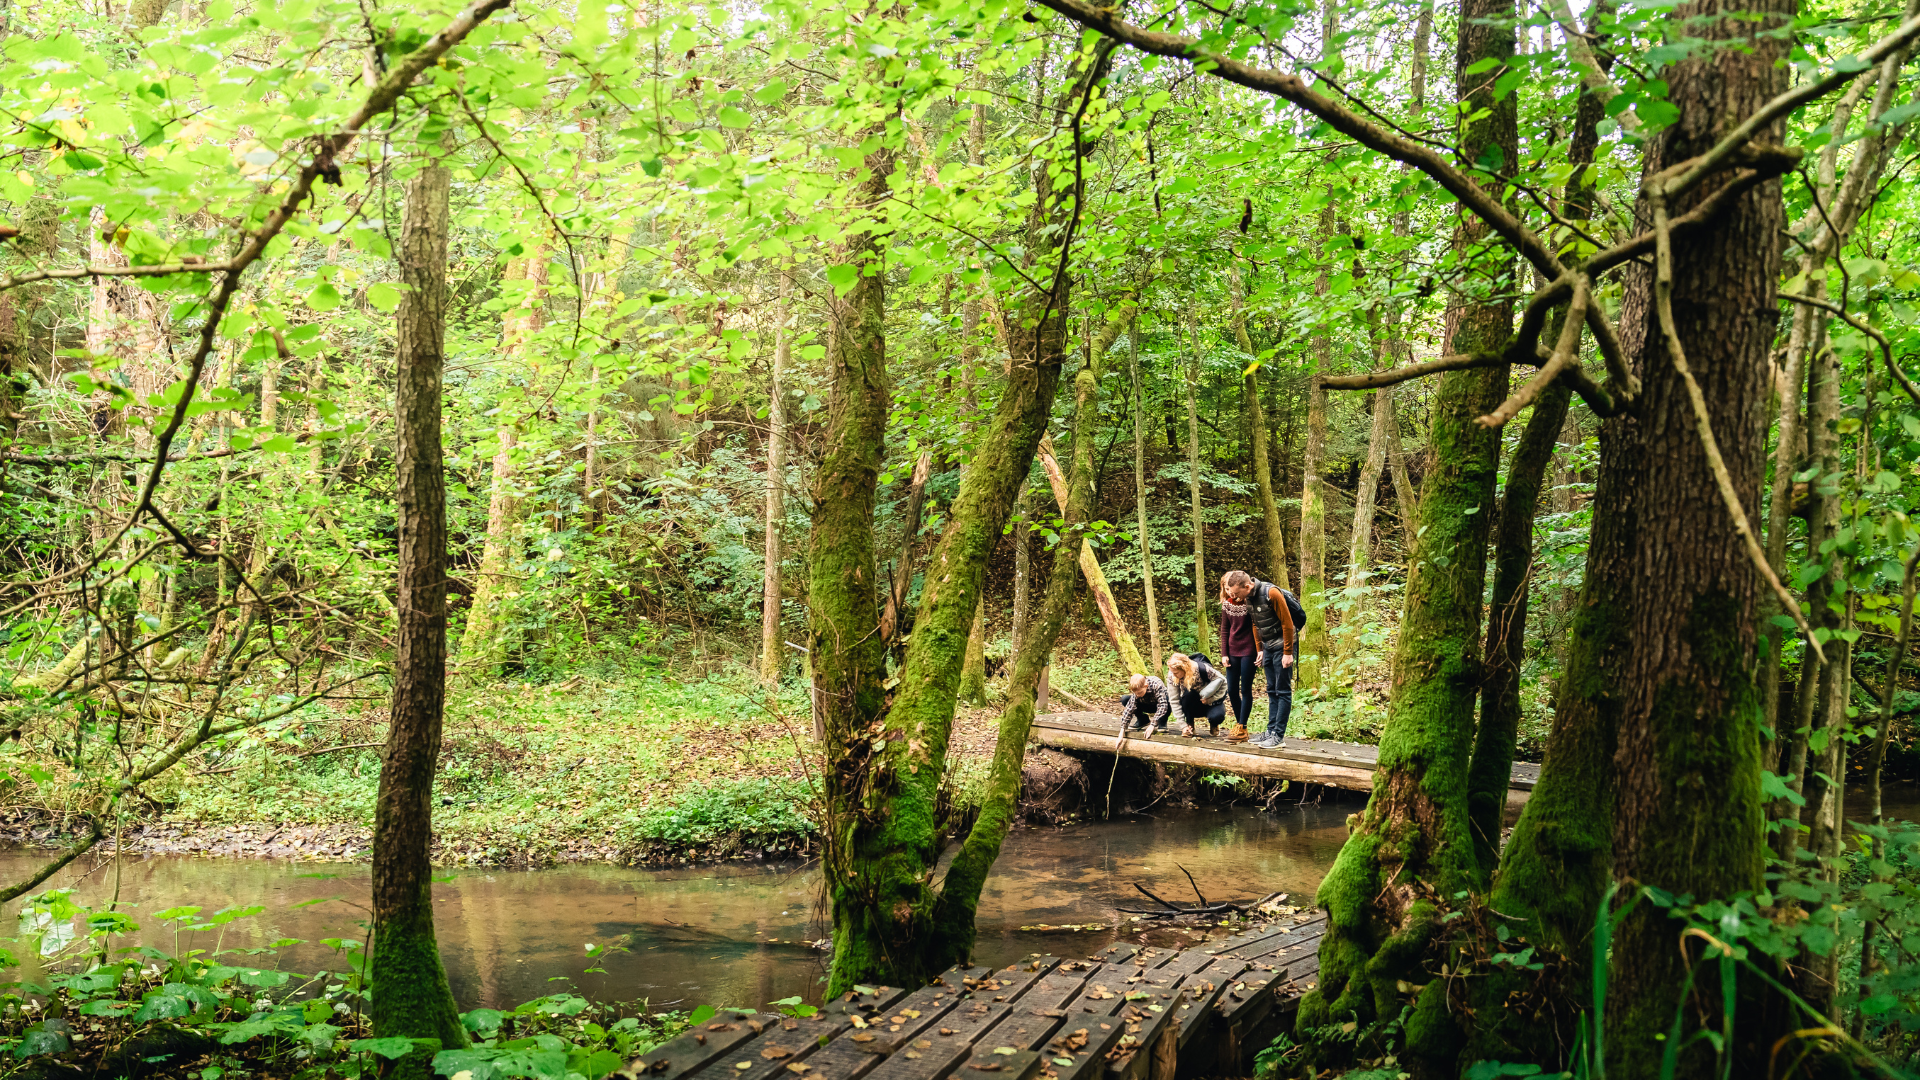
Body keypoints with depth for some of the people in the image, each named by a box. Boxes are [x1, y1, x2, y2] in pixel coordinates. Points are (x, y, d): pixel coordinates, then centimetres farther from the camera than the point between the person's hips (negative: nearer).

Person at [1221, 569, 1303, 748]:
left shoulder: (1271, 593, -22)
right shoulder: (1247, 598, 2)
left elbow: (1287, 623, -20)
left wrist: (1288, 652, -18)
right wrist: (1259, 649, 12)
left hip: (1282, 646, -8)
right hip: (1268, 647, 8)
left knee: (1283, 691, -5)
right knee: (1272, 691, 11)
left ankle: (1278, 735, -5)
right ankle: (1271, 731, 14)